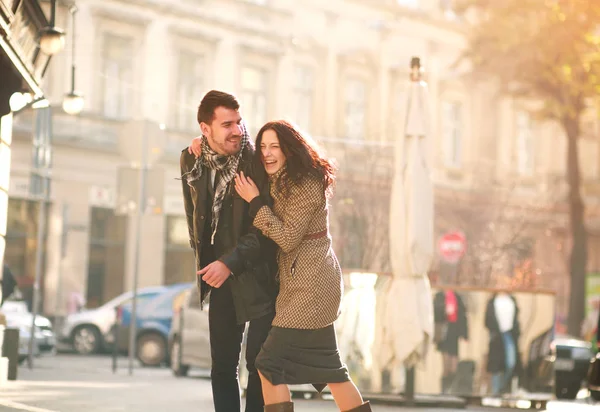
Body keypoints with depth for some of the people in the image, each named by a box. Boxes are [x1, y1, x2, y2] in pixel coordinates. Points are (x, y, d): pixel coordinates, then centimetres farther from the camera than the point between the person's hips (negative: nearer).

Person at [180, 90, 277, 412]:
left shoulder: (258, 163, -15)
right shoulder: (191, 161, 0)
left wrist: (230, 262, -22)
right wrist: (202, 255, 9)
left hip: (260, 279, -5)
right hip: (221, 279, 5)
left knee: (257, 364, -5)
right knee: (222, 368, 8)